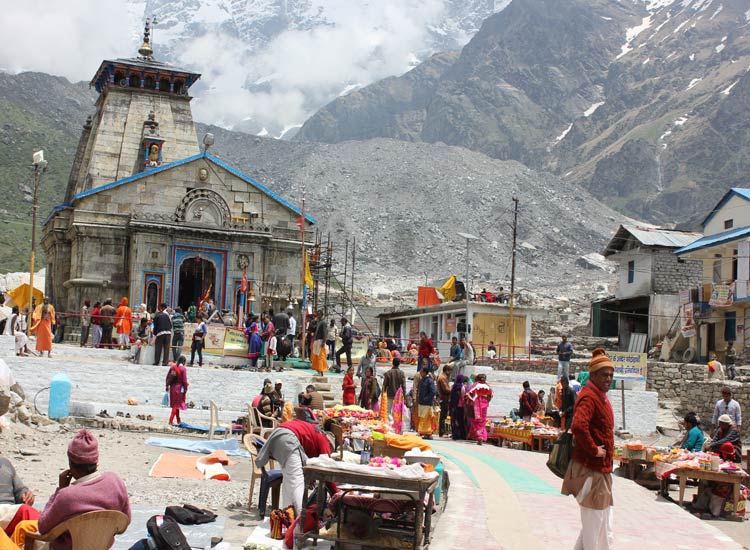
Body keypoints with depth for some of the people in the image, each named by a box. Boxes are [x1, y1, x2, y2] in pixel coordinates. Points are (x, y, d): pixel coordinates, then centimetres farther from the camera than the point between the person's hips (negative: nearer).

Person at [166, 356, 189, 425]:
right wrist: (185, 389, -5)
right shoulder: (183, 369, -13)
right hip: (179, 387, -6)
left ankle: (178, 420, 27)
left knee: (175, 404, 17)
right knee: (177, 404, 1)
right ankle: (171, 420, -6)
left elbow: (168, 377, 8)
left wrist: (167, 386, 16)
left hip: (172, 387, 6)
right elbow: (184, 380, -14)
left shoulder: (172, 366, 4)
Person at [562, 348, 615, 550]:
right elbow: (578, 426, -36)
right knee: (593, 520, -1)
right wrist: (594, 450, -25)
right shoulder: (589, 397, -18)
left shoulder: (601, 396, 13)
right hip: (590, 468, -10)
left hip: (601, 468, 10)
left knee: (603, 519, 17)